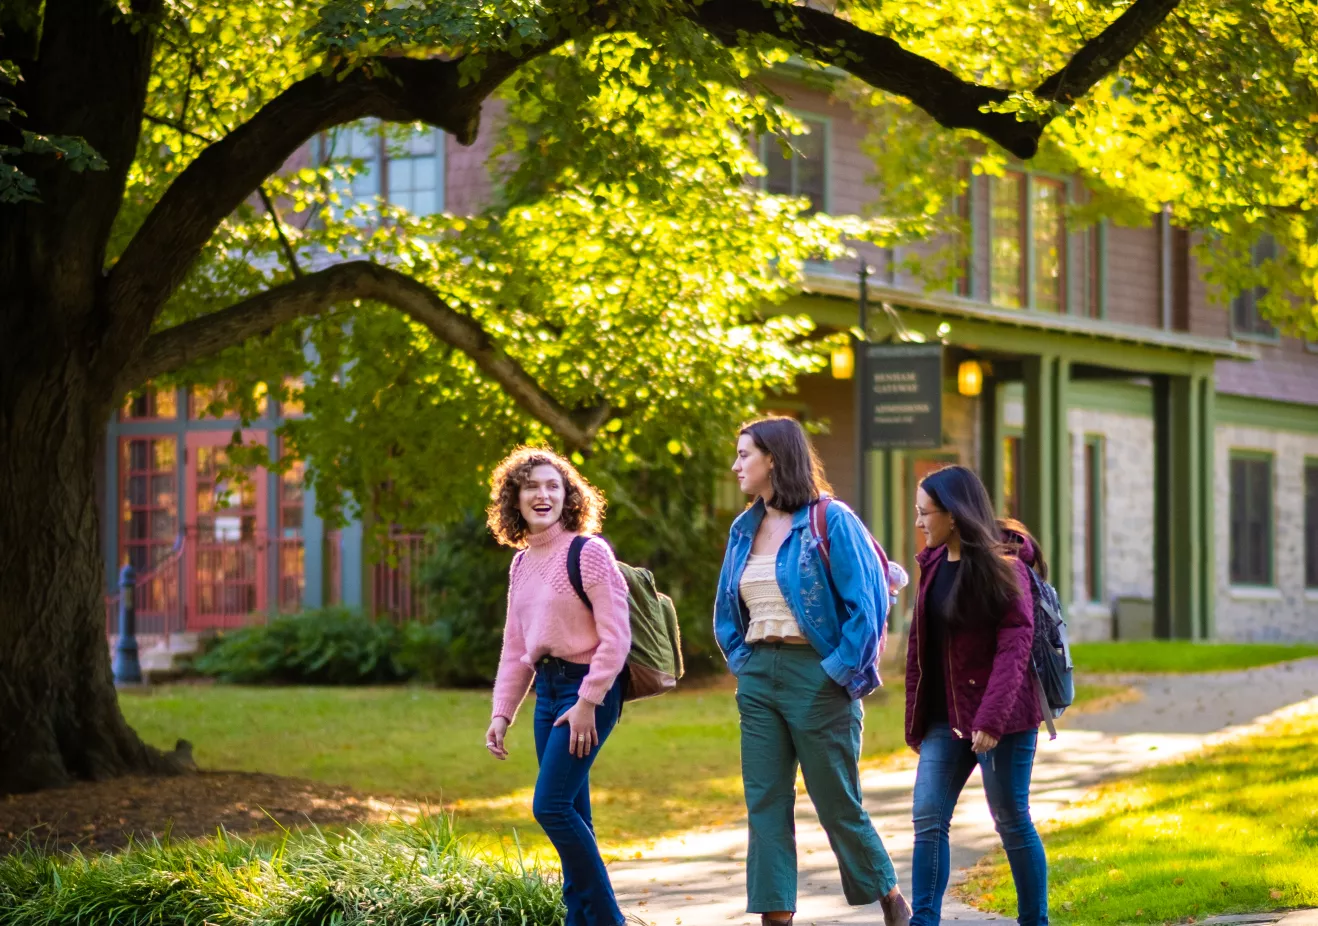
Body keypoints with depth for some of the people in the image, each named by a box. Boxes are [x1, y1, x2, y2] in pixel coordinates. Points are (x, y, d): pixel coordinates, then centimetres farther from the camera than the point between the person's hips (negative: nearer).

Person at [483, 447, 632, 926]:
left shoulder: (588, 553, -10)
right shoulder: (522, 563, 13)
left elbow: (615, 636, -15)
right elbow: (515, 647, 17)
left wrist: (588, 701, -19)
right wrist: (502, 713, 11)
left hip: (588, 688, -7)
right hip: (547, 689, 7)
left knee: (551, 806, -14)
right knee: (571, 817, 8)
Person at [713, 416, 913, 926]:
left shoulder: (829, 520, -10)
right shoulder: (744, 529, 11)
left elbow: (867, 601, -13)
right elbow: (727, 609, 21)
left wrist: (841, 670, -14)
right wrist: (740, 659, 8)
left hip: (816, 674, -6)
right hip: (758, 675, 6)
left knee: (839, 805, 3)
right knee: (765, 804, 2)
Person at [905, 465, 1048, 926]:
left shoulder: (1002, 566, -11)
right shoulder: (933, 566, 10)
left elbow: (1015, 645, -18)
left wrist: (992, 718, -26)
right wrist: (915, 722, 12)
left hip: (1001, 717, -7)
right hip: (946, 716, 7)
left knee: (1011, 820, 2)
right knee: (927, 818, -2)